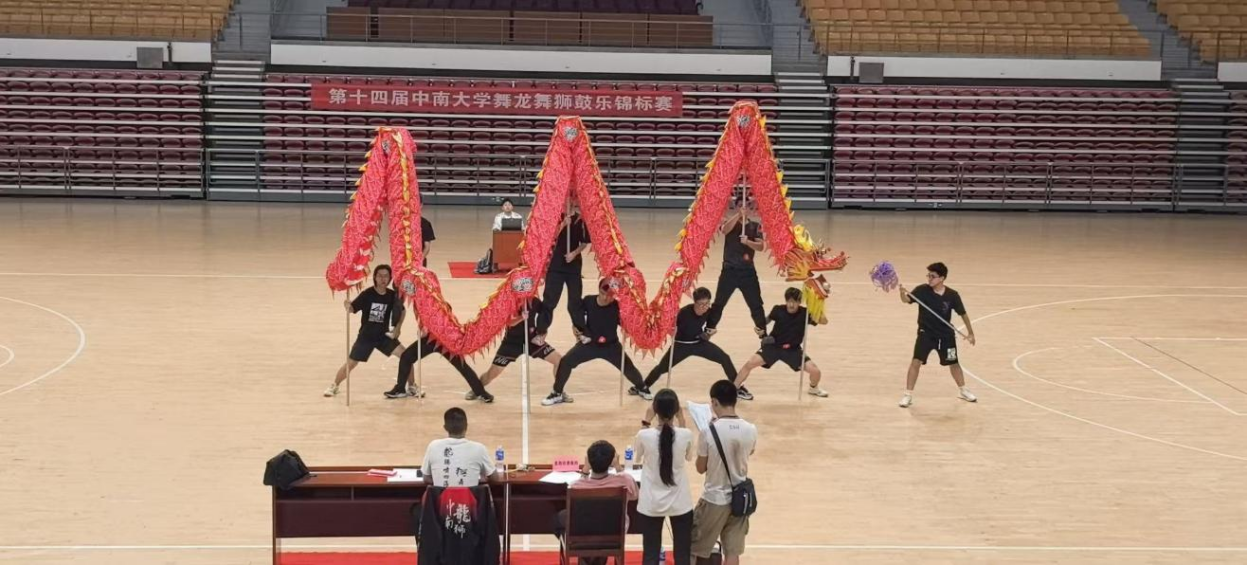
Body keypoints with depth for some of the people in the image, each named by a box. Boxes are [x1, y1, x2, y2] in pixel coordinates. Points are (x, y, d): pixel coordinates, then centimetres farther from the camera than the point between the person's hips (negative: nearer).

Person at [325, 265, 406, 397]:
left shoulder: (392, 295, -8)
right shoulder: (367, 294, -16)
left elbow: (401, 311, 10)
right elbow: (352, 309, -17)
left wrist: (398, 328, -1)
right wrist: (347, 305, -40)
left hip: (384, 335, 2)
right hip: (366, 336, -2)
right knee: (350, 363, 3)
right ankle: (334, 386, 26)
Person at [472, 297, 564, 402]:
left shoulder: (537, 303, -7)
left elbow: (543, 324, 8)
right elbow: (510, 322, -34)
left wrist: (541, 336, -9)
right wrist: (521, 317, -52)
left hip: (532, 340, 4)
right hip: (512, 341, -4)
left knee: (559, 360, -7)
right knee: (493, 372, -4)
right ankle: (476, 391, 25)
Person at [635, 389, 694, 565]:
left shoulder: (644, 435, -14)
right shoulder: (686, 435, -12)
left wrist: (646, 422, 8)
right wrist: (681, 421, 9)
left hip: (651, 504, 0)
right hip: (680, 503, 0)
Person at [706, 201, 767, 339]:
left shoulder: (755, 226, 2)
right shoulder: (730, 222, 1)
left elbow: (761, 246, -10)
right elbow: (725, 230, -24)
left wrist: (747, 242, -28)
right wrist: (738, 215, -29)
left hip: (747, 271, 1)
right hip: (730, 270, -1)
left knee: (756, 304, 5)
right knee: (719, 303, 4)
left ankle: (763, 332, 16)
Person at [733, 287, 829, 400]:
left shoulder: (804, 313, -14)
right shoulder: (778, 310, -13)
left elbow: (824, 321, -20)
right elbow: (767, 320, 7)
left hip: (793, 350, 1)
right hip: (773, 345, -1)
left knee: (816, 372, -9)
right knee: (750, 363, -22)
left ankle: (813, 389, 28)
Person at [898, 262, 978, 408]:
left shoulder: (952, 295, -12)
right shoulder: (922, 290, -15)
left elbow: (963, 314, 0)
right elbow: (906, 299, -30)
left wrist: (970, 332, 6)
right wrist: (903, 293, -53)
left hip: (946, 335, 1)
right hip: (926, 333, -1)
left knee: (953, 363, 17)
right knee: (916, 361, -14)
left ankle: (963, 391, 39)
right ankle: (908, 395, -3)